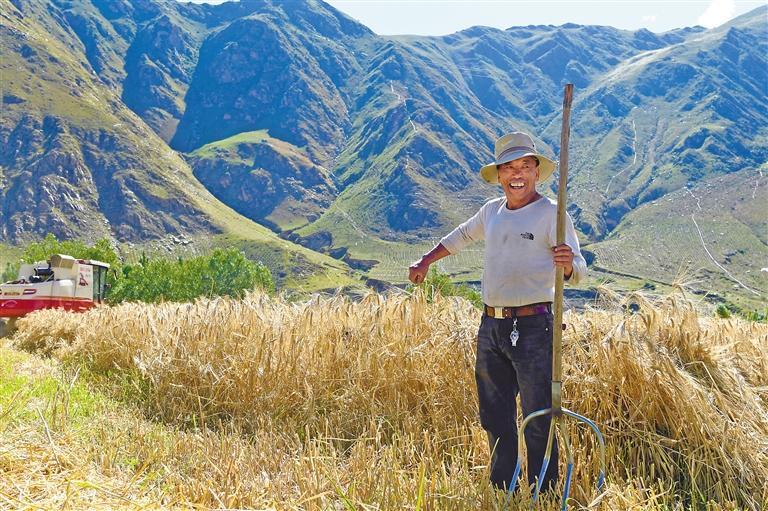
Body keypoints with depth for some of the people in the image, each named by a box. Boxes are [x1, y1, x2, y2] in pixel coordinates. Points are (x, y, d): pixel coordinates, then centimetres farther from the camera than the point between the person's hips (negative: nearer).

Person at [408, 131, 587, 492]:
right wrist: (425, 261, 30)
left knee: (538, 422, -3)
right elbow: (462, 236, 31)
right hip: (491, 326, 7)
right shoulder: (492, 210, 11)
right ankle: (501, 492, 29)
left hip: (533, 327, -7)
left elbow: (578, 271, -14)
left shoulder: (551, 214, -7)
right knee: (495, 418, 15)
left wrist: (568, 264, -37)